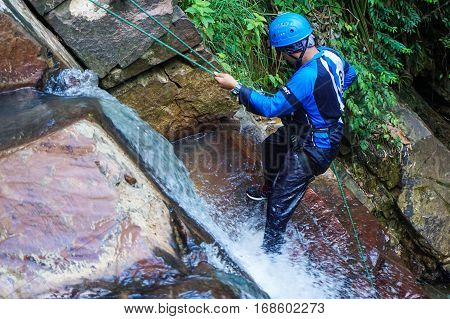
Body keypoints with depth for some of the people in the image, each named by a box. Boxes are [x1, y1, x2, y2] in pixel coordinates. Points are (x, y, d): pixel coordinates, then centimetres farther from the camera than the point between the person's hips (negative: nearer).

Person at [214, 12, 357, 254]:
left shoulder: (306, 77, -35)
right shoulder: (328, 54, -8)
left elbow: (270, 107, -32)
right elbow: (350, 74, 12)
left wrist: (236, 87, -26)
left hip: (312, 149, -10)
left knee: (280, 205, 0)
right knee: (271, 146, 33)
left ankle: (270, 251, 15)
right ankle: (267, 189, 59)